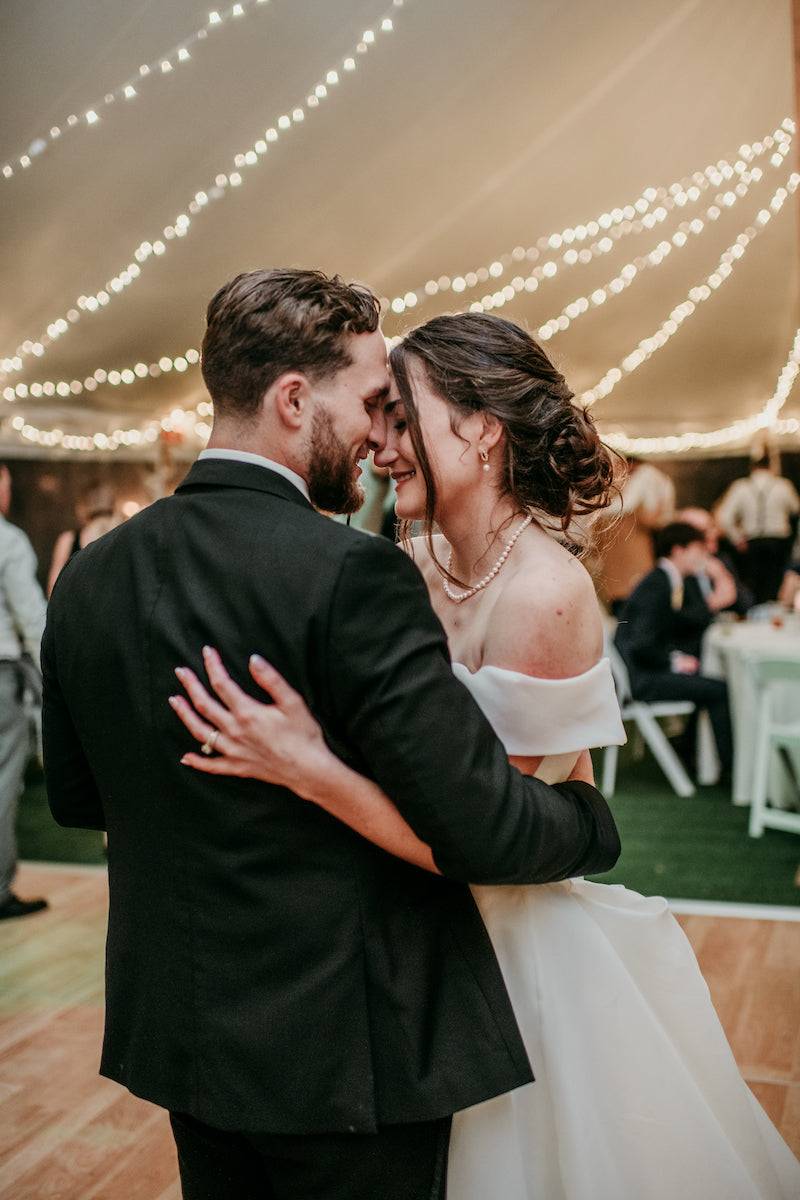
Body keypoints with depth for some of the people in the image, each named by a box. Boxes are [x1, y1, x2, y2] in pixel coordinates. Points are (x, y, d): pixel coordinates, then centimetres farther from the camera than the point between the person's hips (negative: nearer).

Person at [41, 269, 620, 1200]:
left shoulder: (87, 577, -3)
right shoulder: (351, 575, -24)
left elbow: (74, 797, 8)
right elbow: (482, 829, -23)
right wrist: (591, 816, -3)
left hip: (175, 1039, 6)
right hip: (349, 1053, -6)